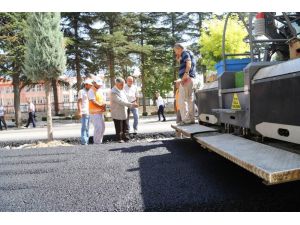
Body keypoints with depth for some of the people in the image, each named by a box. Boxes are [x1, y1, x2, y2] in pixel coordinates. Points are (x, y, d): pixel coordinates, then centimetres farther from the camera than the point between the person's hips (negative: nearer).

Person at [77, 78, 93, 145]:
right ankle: (83, 141, -5)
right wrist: (79, 111, -18)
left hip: (89, 112, 7)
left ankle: (86, 141, 14)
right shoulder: (81, 91, -2)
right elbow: (79, 102, -8)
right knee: (84, 127, -8)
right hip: (84, 112, -7)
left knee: (87, 127, 9)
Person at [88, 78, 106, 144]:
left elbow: (103, 99, 18)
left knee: (102, 127, 13)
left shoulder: (100, 90, 17)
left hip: (100, 112, 9)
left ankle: (100, 141, 23)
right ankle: (97, 142, -2)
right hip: (94, 112, -9)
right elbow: (93, 101, -19)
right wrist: (101, 106, -14)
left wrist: (104, 106, -2)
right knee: (98, 127, -11)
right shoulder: (91, 91, -10)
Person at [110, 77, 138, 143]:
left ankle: (124, 137, 30)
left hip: (124, 112, 8)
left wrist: (132, 105, -2)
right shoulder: (113, 92, -22)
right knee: (119, 128, 4)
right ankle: (119, 138, 19)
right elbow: (121, 102, -27)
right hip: (117, 113, -8)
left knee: (125, 126, 16)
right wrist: (131, 104, -29)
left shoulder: (122, 90, 5)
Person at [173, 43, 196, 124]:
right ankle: (191, 119, 12)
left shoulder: (185, 53, -3)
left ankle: (186, 119, -16)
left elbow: (189, 63, -20)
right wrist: (178, 60, 22)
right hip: (190, 79, 10)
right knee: (190, 99, 10)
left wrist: (185, 74, -29)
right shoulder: (187, 54, 26)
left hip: (187, 79, -10)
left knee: (182, 100, -12)